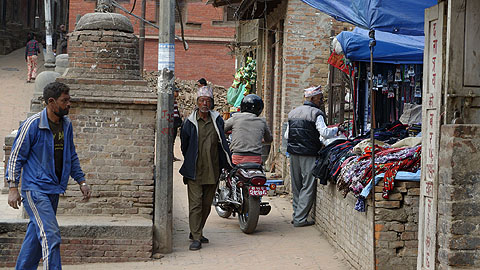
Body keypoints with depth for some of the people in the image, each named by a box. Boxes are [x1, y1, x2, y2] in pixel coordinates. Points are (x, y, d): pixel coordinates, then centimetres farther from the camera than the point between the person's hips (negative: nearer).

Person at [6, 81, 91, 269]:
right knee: (50, 236, -15)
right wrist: (13, 188, -11)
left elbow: (71, 156, 22)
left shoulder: (66, 125, 10)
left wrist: (81, 182, 16)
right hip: (34, 189, -7)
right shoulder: (32, 124, -10)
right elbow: (16, 156, -6)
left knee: (36, 236, 12)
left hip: (54, 190, 7)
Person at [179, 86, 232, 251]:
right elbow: (184, 146, 10)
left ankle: (196, 232, 28)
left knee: (206, 204, 12)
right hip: (195, 171, -3)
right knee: (195, 204, -7)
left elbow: (222, 143, 13)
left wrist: (228, 163, 8)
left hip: (213, 171, 3)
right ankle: (196, 238, -4)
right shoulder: (190, 122, -2)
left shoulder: (217, 120, 6)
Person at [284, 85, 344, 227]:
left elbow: (287, 135, 16)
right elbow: (324, 133, -19)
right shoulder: (316, 114, -9)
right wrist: (337, 130, -3)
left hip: (293, 152, 7)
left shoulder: (293, 112, 12)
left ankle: (296, 215, 19)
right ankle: (300, 219, -3)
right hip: (308, 154, -7)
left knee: (296, 186, 15)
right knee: (308, 187, -2)